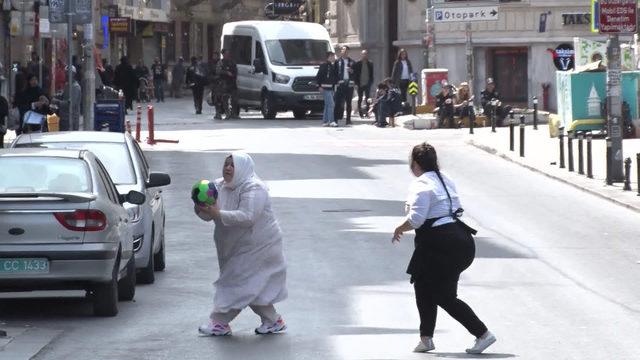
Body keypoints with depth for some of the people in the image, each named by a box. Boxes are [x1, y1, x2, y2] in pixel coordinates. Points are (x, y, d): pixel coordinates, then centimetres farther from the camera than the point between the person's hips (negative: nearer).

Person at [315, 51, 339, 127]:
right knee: (331, 104, -15)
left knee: (328, 105, 11)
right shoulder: (324, 65, -9)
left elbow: (336, 76, 23)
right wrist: (319, 86, -15)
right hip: (325, 88, -9)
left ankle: (325, 121, 16)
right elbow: (318, 76, -11)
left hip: (331, 88, 9)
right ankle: (331, 121, -17)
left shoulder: (333, 66, 15)